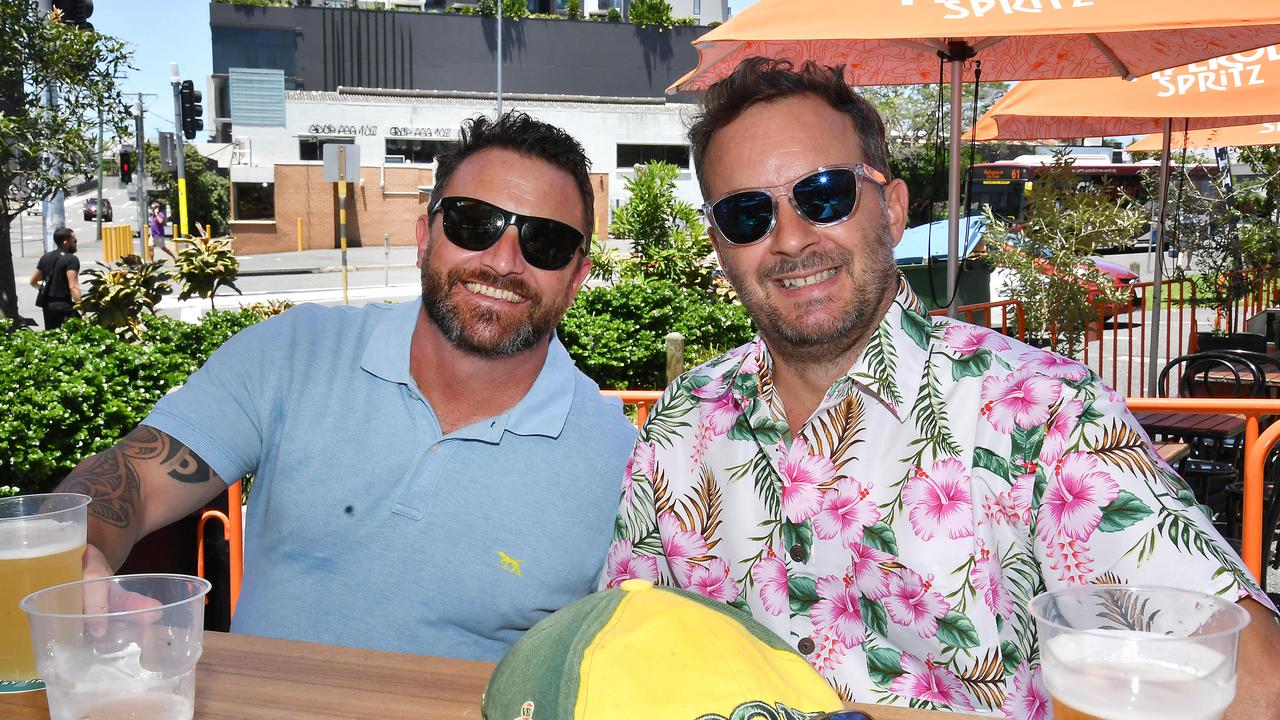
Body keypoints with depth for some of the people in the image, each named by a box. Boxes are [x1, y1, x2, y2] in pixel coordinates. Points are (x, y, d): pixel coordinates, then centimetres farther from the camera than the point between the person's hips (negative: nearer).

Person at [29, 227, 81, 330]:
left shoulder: (45, 257, 12)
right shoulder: (71, 259, -12)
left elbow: (33, 281, 20)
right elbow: (73, 287, -21)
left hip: (47, 305, 8)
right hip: (64, 305, -8)